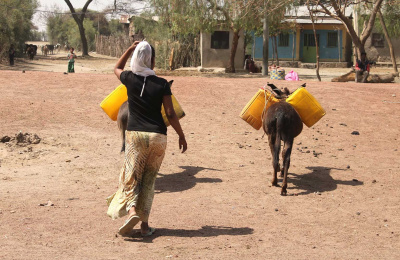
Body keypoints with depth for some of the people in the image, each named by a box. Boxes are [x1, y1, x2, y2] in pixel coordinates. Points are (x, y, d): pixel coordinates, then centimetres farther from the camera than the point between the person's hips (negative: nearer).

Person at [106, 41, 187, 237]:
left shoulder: (130, 79, 0)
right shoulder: (162, 84, -3)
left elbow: (117, 68, 25)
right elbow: (170, 113, -4)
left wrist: (130, 49, 24)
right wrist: (181, 136, 6)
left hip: (135, 134, 0)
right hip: (157, 136, 0)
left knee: (131, 177, 4)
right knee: (149, 180, 9)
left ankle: (132, 211, -24)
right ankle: (145, 225, 9)